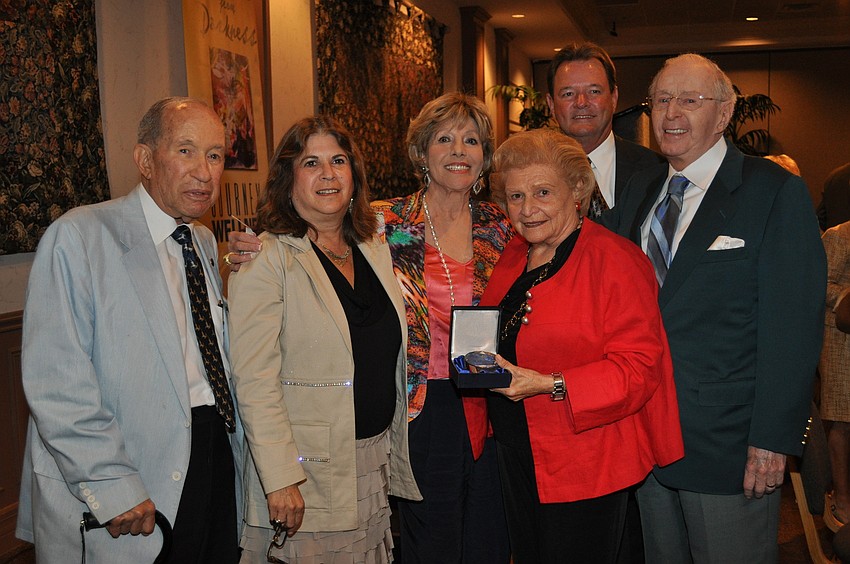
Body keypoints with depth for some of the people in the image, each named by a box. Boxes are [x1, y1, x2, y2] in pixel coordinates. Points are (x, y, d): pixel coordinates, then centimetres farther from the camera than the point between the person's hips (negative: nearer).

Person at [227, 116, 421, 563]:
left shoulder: (376, 252, 9)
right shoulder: (265, 260, -11)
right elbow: (254, 380, -17)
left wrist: (395, 452, 13)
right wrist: (280, 479, -21)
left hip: (377, 469, 6)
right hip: (306, 477, -6)